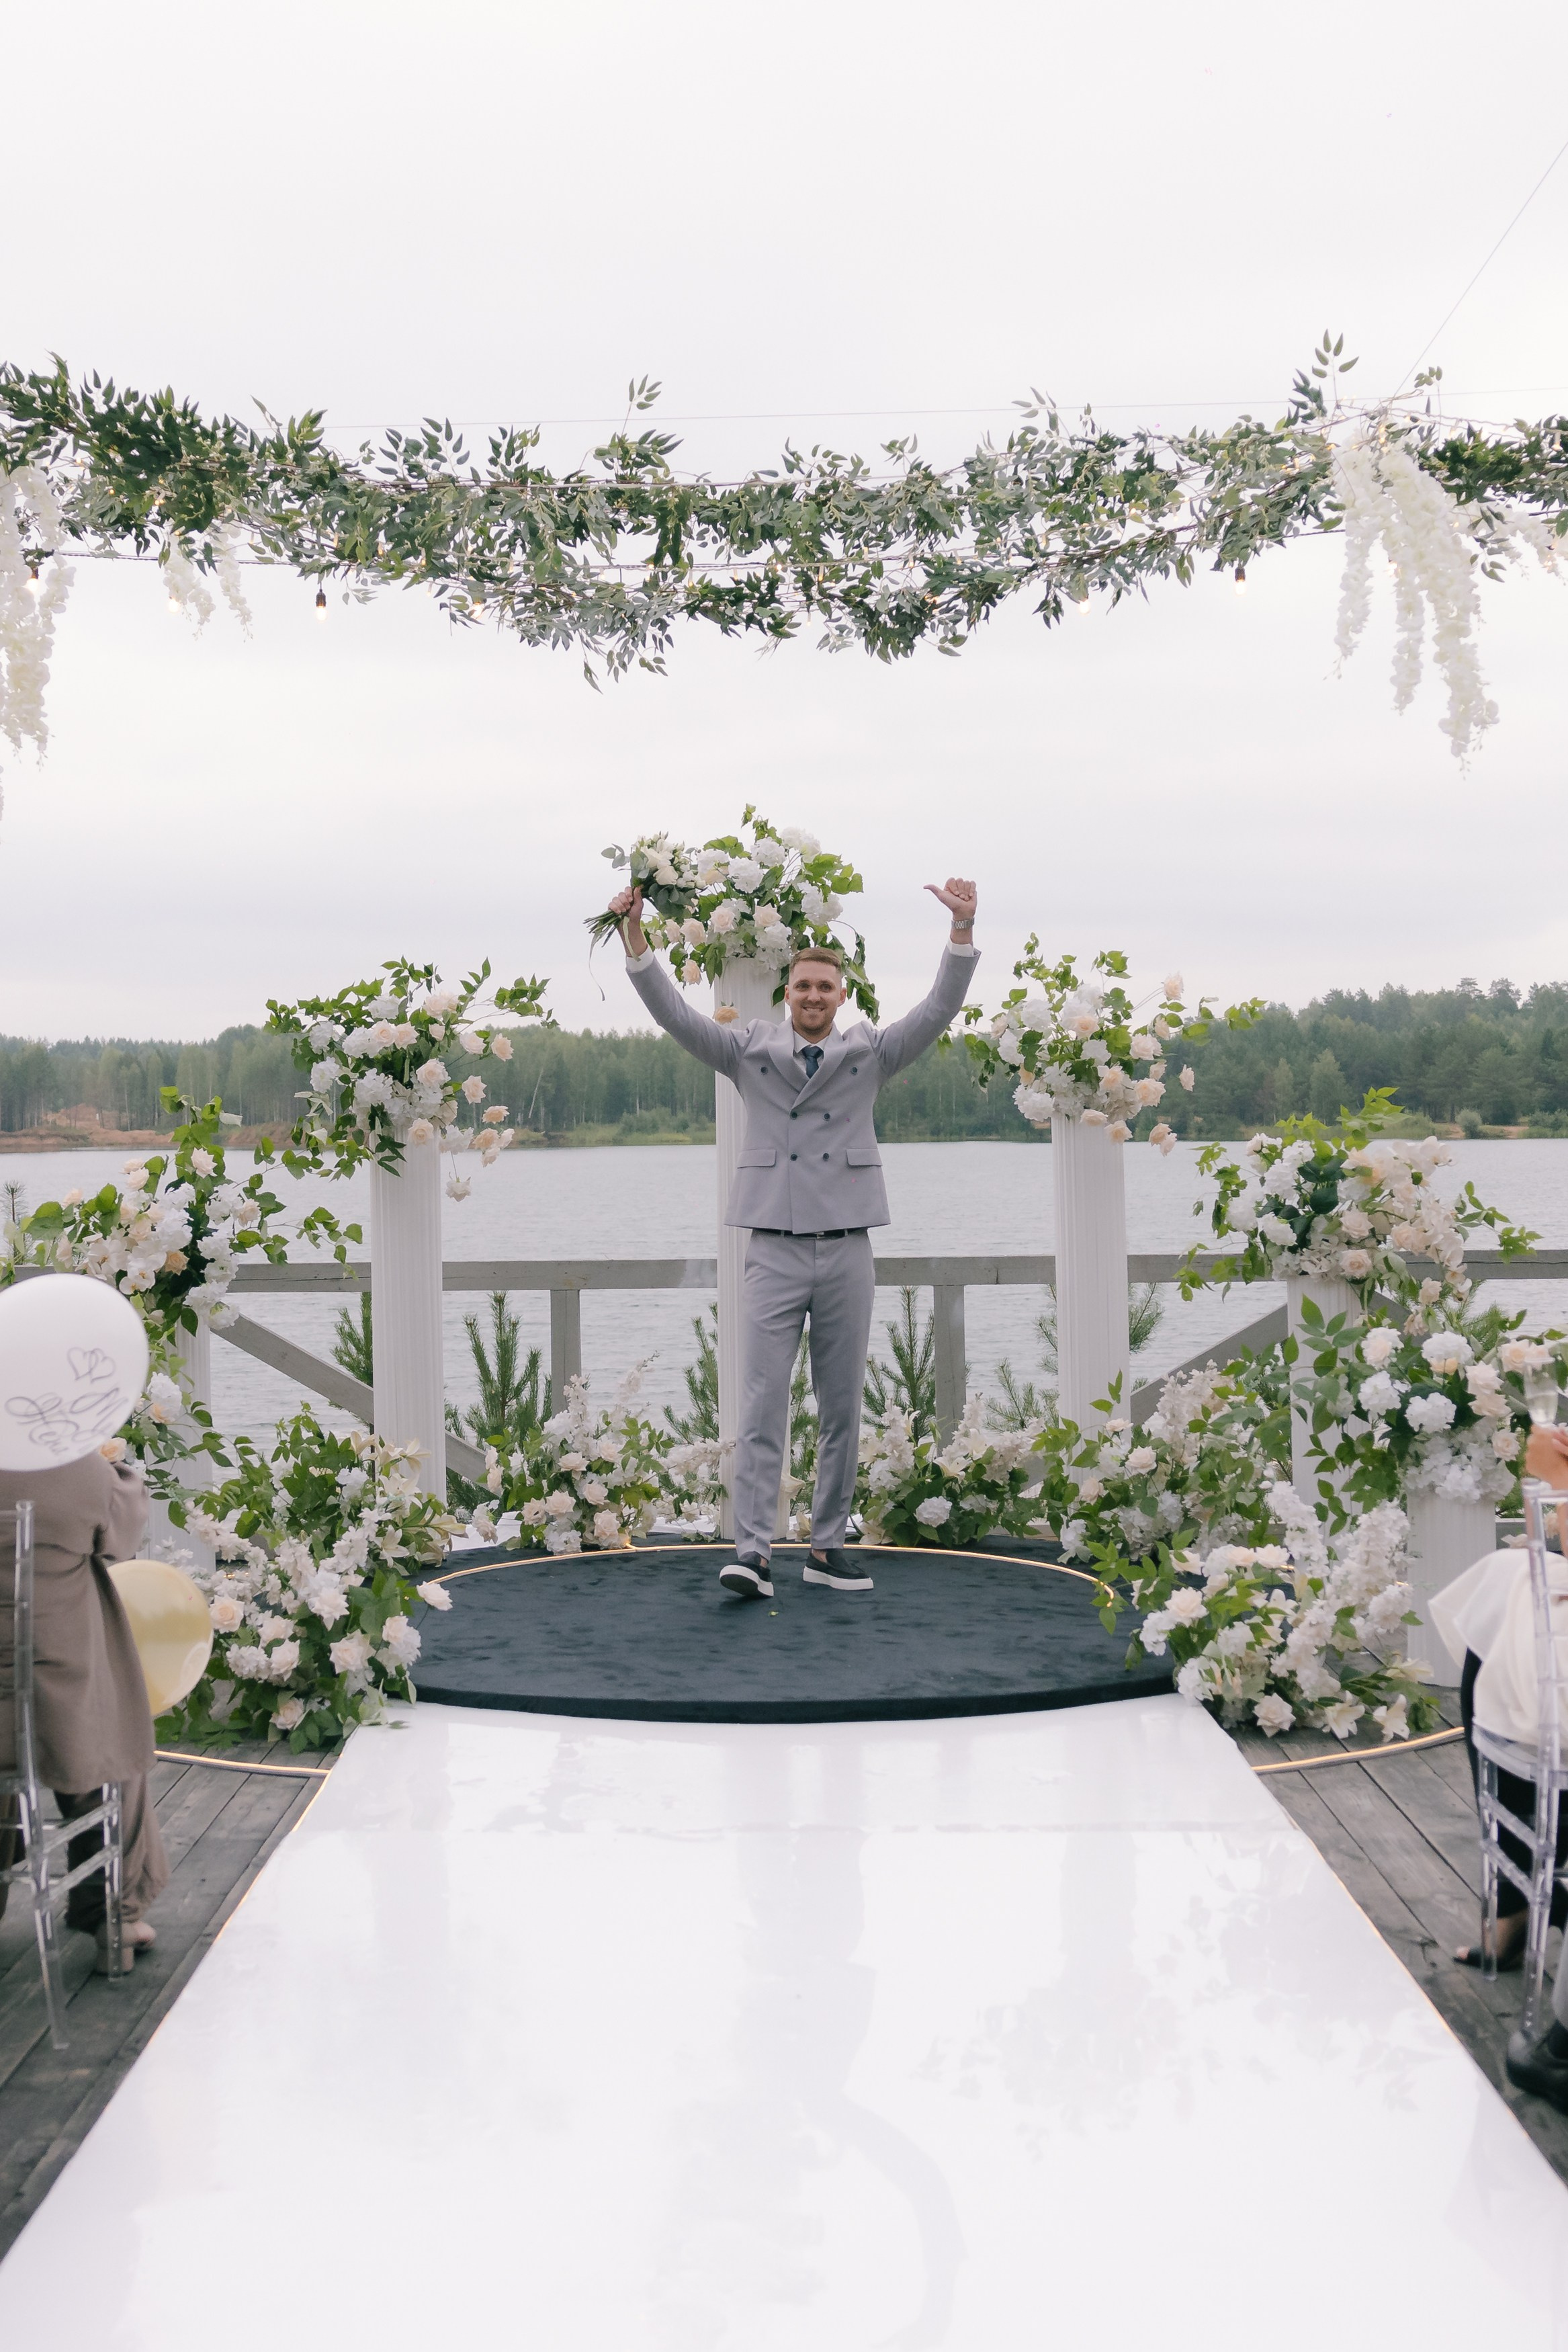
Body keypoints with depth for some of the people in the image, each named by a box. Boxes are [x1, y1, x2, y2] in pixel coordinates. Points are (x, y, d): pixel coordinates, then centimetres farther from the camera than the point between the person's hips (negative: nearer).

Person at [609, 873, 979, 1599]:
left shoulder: (871, 1051, 7)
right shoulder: (749, 1049, 6)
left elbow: (939, 1010, -3)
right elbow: (675, 1014, -2)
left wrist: (962, 928, -15)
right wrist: (634, 935, -13)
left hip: (847, 1251, 2)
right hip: (774, 1252, -2)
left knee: (842, 1409, 8)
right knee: (761, 1405, -8)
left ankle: (827, 1546, 17)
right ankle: (752, 1552, -11)